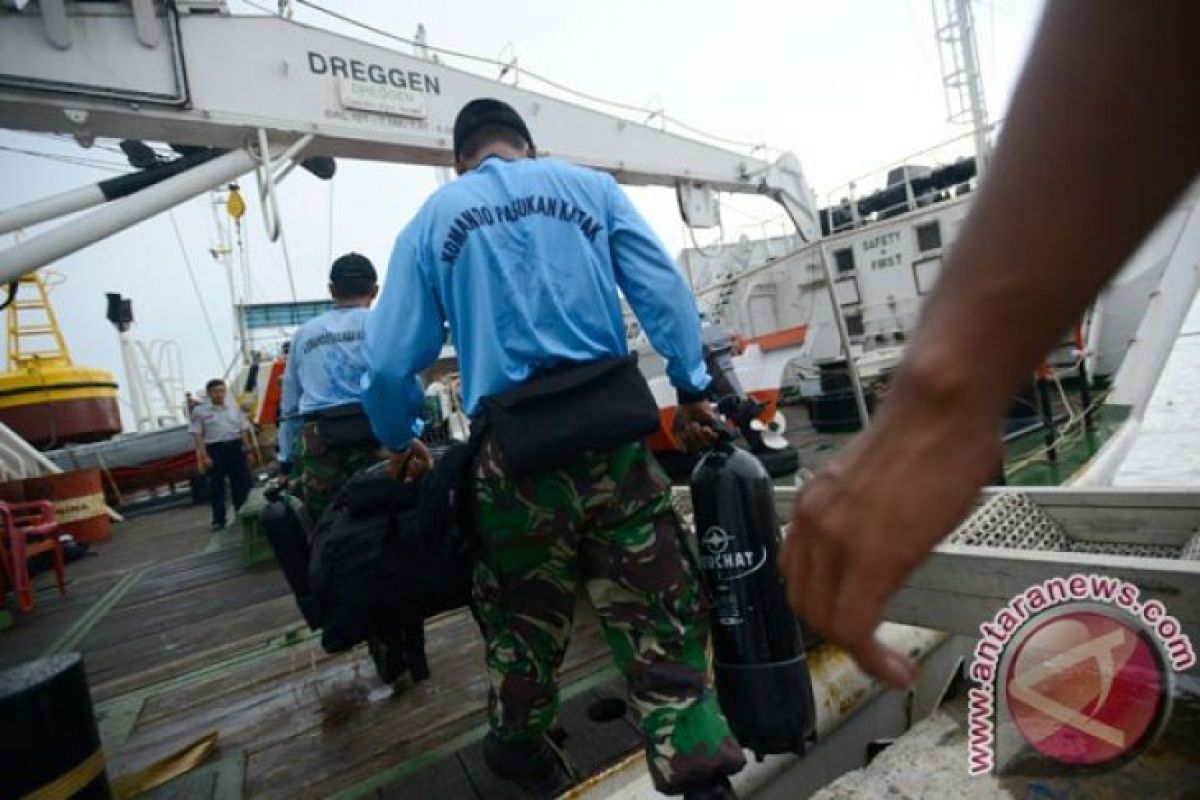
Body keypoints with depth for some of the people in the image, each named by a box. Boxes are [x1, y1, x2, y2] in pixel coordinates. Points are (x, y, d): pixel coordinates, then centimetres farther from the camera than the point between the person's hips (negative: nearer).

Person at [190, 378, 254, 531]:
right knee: (217, 486, 1)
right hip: (215, 449, -3)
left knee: (241, 481, 7)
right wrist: (204, 456, -11)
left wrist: (247, 445, 2)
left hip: (235, 447, 3)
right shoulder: (200, 411, -1)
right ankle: (218, 520, 8)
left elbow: (243, 429, 14)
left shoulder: (234, 408, 11)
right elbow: (197, 435, -4)